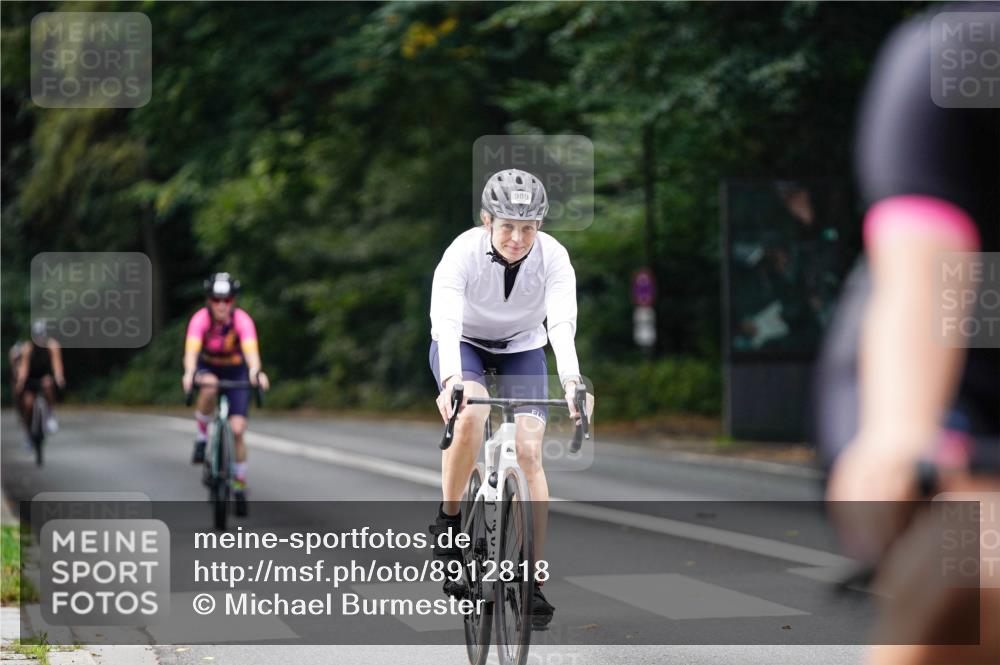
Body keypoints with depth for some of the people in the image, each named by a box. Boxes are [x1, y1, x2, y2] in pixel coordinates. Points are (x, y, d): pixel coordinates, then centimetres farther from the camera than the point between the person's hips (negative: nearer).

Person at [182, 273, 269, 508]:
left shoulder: (242, 320, -27)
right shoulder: (200, 319, -27)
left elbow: (251, 349, -42)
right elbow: (191, 349, -40)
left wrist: (255, 372, -63)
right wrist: (189, 373, -61)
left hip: (236, 371, 0)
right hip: (208, 368, 0)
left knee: (237, 430, -10)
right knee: (209, 387, -38)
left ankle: (240, 484, 8)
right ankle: (202, 437, -15)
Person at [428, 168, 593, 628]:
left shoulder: (553, 257, -26)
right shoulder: (463, 253, -30)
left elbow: (562, 324, -38)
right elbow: (445, 322, -42)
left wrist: (571, 381, -56)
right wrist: (451, 380, -60)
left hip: (522, 349, 2)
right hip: (463, 345, -2)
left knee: (528, 452, -14)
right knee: (471, 416, -33)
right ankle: (448, 521, -11)